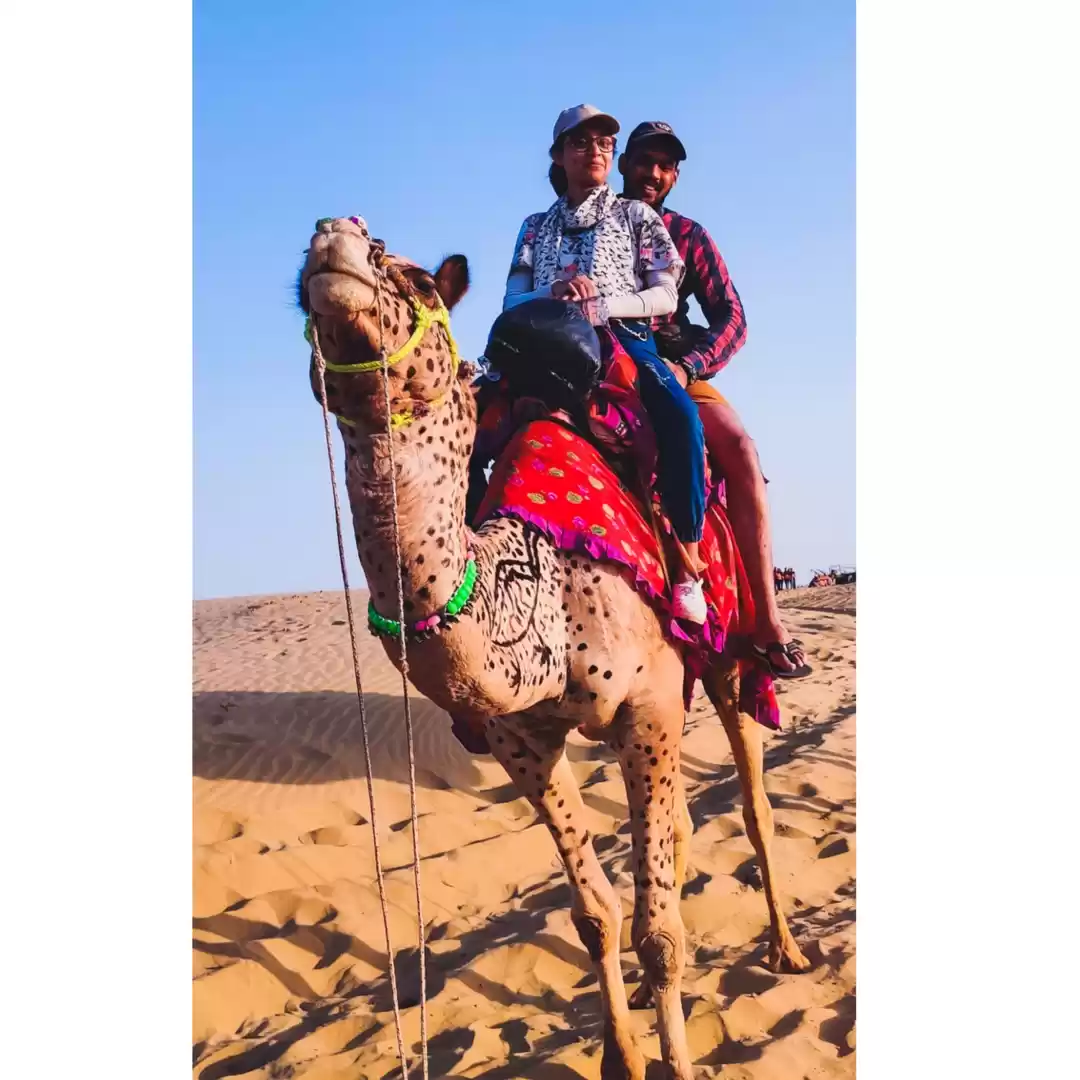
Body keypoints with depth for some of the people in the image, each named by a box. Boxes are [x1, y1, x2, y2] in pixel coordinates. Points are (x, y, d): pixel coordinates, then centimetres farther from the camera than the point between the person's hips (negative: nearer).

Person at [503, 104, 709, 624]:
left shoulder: (635, 215, 18)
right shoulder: (536, 226, 22)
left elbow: (665, 297, 6)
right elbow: (512, 301, 11)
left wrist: (600, 306, -10)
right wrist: (554, 293, -11)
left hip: (624, 339, -2)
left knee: (679, 415, -34)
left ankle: (688, 559, -25)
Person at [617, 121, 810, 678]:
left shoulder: (688, 235, 14)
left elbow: (731, 317, 3)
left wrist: (688, 366, -15)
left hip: (673, 363, 1)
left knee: (738, 447, -25)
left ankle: (767, 620, -28)